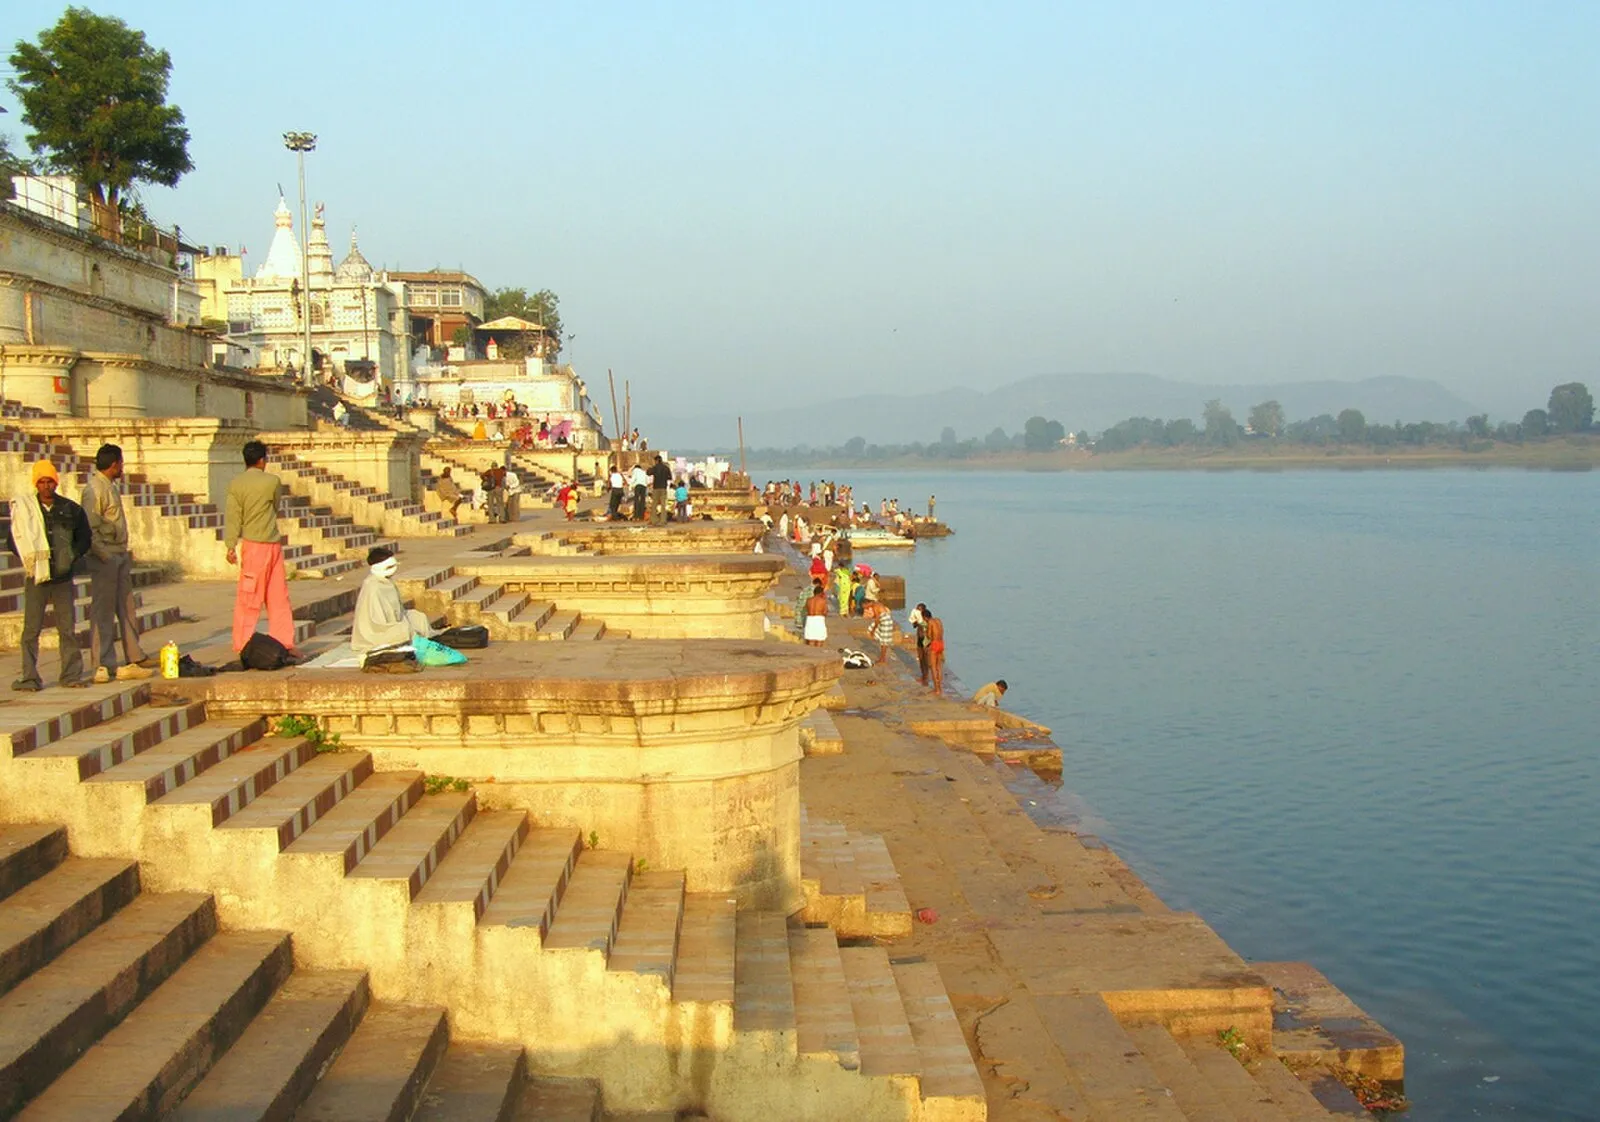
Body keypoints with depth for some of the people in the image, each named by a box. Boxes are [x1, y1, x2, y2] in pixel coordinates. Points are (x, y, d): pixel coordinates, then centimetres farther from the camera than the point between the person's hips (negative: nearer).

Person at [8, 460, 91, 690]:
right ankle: (30, 678, 4)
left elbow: (85, 539, 12)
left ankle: (71, 675, 12)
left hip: (63, 577, 2)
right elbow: (13, 540, 7)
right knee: (31, 629, -2)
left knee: (67, 628, 6)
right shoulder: (23, 509, -1)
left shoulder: (70, 509, 4)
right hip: (35, 577, -2)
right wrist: (29, 560, -5)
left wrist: (70, 557, -2)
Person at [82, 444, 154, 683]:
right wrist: (105, 555, -22)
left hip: (120, 555, 9)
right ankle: (105, 666, 1)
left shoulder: (111, 486, 16)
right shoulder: (94, 489, -14)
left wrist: (125, 552, 14)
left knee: (127, 609, 11)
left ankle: (134, 659, 16)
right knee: (103, 612, -3)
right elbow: (90, 529, -19)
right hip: (105, 558, -9)